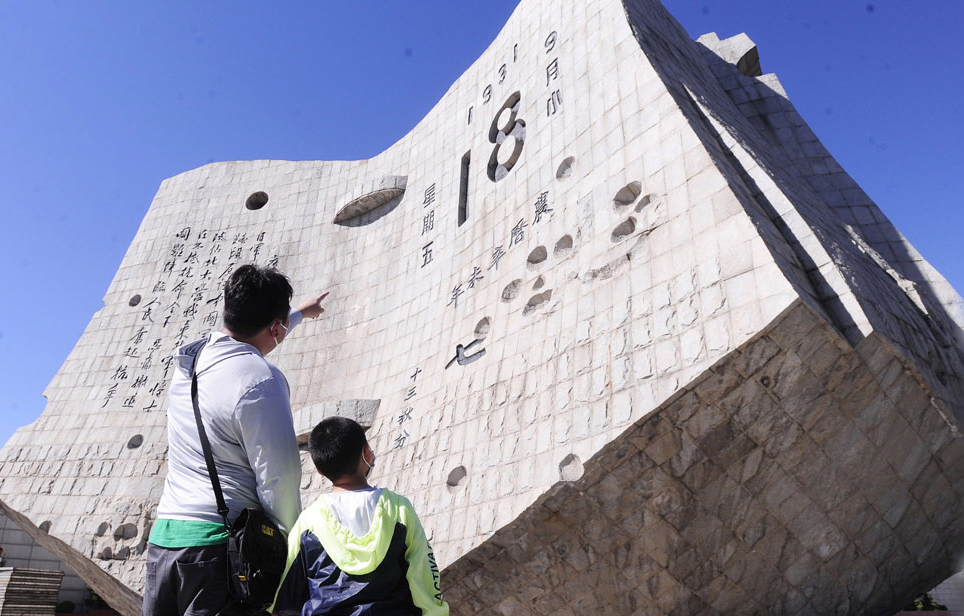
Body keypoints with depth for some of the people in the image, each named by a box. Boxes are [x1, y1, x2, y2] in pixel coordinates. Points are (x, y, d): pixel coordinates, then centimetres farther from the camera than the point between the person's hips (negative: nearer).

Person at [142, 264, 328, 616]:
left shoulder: (191, 359, 9)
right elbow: (280, 476, -17)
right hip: (220, 541, -8)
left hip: (163, 536, 8)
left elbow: (251, 335, 31)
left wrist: (300, 313, 48)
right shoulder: (260, 379, -16)